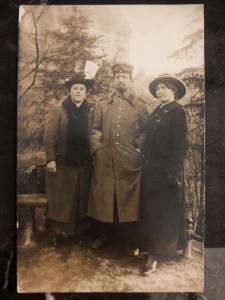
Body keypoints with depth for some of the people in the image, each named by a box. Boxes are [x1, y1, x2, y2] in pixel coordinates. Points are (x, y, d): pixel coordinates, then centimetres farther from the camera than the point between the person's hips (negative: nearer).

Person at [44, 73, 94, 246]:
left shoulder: (90, 112, 8)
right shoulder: (58, 111, 0)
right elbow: (49, 136, -6)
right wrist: (50, 159, -14)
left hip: (84, 163, 3)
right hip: (63, 162, -3)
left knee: (79, 199, 11)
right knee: (61, 199, 5)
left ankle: (74, 231, 26)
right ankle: (58, 232, 19)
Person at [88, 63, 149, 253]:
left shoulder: (140, 106, 8)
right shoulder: (102, 104, 14)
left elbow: (146, 132, 8)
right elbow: (94, 129, 13)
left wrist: (139, 149, -3)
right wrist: (96, 147, 0)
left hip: (130, 162, -2)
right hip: (105, 161, 2)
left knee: (128, 199, 5)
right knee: (104, 198, 8)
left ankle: (129, 237, 22)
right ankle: (105, 234, 27)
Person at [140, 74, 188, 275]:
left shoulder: (178, 112, -9)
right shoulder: (157, 112, 12)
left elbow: (181, 145, -15)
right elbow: (151, 141, 12)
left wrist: (173, 173, -19)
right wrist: (146, 164, 8)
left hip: (166, 172, -7)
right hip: (151, 170, 7)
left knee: (162, 212, 4)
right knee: (150, 210, 16)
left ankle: (155, 254, 17)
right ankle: (149, 245, 33)